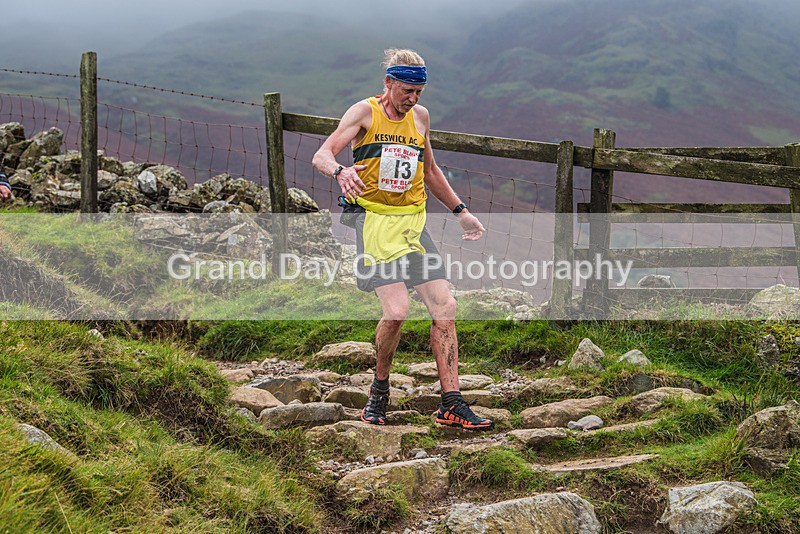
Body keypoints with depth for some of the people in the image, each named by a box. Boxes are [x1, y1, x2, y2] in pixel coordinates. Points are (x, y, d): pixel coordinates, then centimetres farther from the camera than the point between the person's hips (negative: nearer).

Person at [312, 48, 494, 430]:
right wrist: (340, 171, -33)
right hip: (374, 219, -6)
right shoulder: (365, 113, -1)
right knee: (396, 310, -19)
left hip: (413, 221, 6)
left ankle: (451, 405, 0)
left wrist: (460, 211, 27)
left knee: (445, 306, -5)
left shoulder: (420, 116, 15)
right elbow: (321, 156, -11)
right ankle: (380, 389, 6)